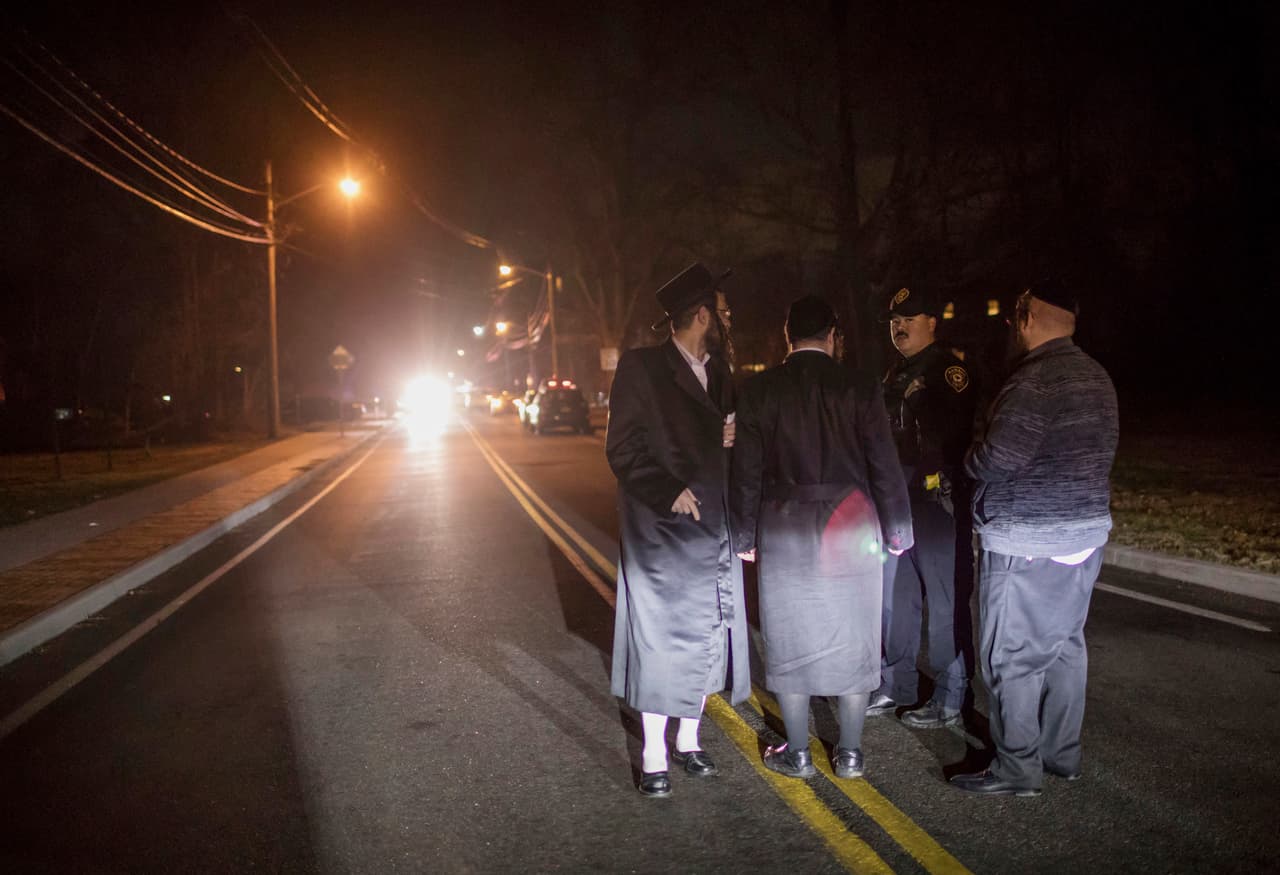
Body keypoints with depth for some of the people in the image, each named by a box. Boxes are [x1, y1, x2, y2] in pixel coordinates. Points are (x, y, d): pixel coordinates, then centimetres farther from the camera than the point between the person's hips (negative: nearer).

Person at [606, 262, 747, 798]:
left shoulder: (719, 372, 11)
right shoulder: (641, 367, -8)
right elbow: (623, 448, -11)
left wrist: (734, 440, -4)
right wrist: (669, 492, -21)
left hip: (713, 532, 6)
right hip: (662, 532, -6)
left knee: (704, 640, 12)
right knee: (660, 643, 1)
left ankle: (688, 741, 29)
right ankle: (654, 758, 15)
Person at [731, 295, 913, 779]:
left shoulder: (759, 390, -2)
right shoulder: (860, 388, -3)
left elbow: (747, 470, -1)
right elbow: (884, 466, -2)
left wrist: (745, 535, 9)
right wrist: (897, 531, 9)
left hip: (784, 533, 0)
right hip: (849, 530, 0)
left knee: (789, 639, 10)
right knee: (853, 641, 11)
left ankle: (797, 753, 19)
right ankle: (850, 753, 20)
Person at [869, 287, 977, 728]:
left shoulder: (947, 370, -10)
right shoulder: (895, 375, 17)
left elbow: (956, 433, -20)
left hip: (937, 499, -9)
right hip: (897, 500, 9)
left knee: (945, 599, -1)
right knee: (896, 594, 15)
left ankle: (949, 699, 10)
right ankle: (897, 686, 28)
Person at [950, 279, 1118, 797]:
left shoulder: (1034, 380, -19)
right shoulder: (1098, 378, 10)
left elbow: (998, 458, -23)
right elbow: (1099, 453, 12)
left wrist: (970, 459, -3)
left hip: (1027, 544, -9)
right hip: (1087, 529, 9)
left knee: (1014, 656, 0)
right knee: (1066, 645, 17)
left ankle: (1018, 770, 7)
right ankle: (1063, 755, 27)